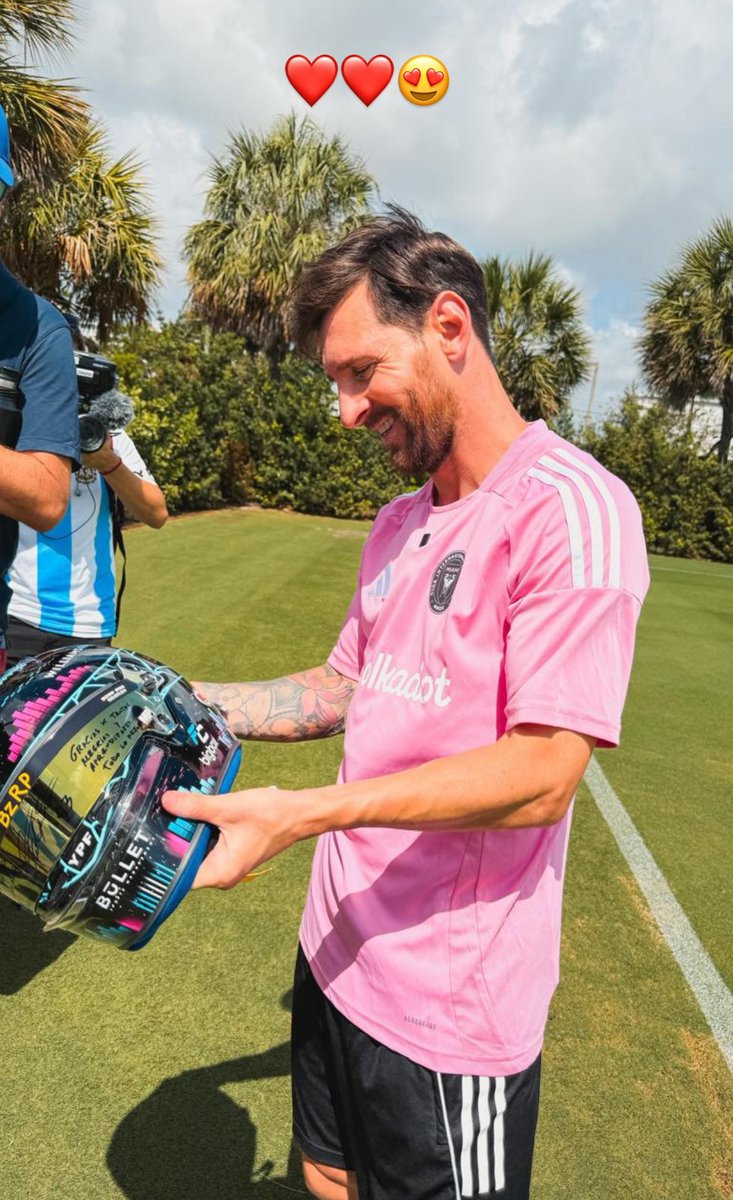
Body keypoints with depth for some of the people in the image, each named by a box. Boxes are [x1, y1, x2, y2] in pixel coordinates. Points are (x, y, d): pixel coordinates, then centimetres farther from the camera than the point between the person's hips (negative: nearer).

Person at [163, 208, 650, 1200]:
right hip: (339, 950, 8)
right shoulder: (398, 525, 8)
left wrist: (299, 814, -29)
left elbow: (540, 775, -25)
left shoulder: (570, 506, -20)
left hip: (448, 999, -7)